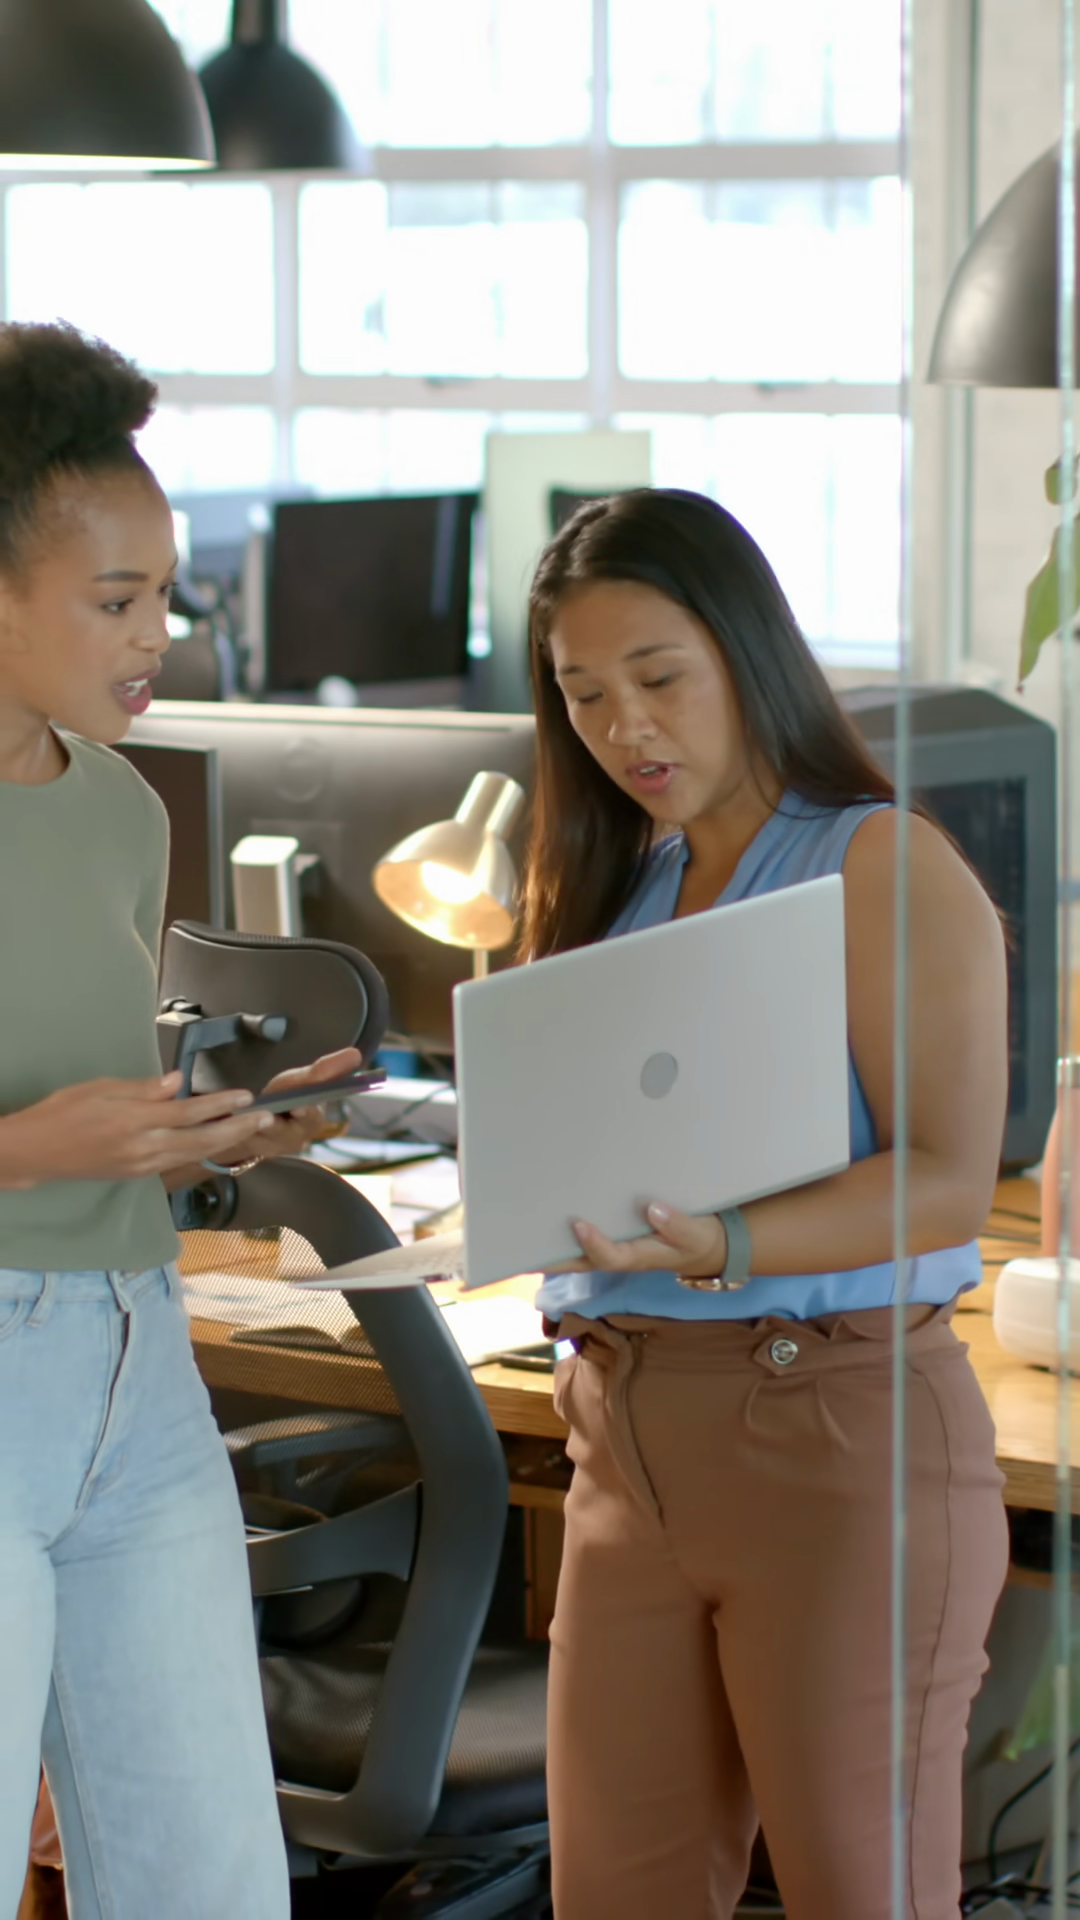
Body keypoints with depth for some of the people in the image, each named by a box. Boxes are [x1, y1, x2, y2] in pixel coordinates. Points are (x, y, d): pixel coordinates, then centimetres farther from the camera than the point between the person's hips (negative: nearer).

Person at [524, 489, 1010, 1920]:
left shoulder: (883, 865, -6)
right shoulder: (612, 891, 16)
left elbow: (949, 1183, -16)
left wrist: (723, 1249, -30)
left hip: (838, 1427, -6)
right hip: (629, 1436, 7)